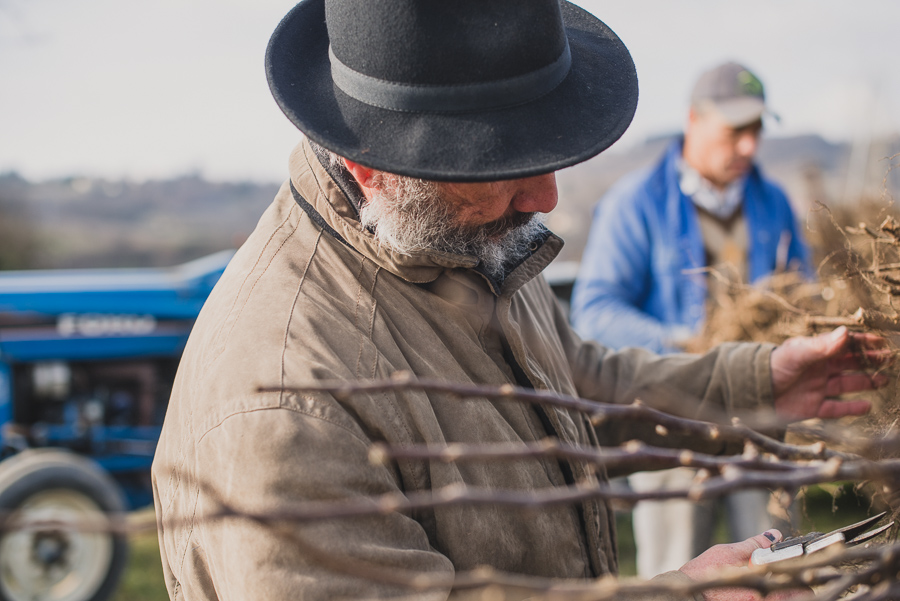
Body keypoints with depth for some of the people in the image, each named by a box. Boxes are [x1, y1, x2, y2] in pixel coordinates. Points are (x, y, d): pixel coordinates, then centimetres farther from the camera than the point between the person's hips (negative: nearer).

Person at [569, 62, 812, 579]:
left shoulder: (772, 202, 13)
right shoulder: (636, 203, -3)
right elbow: (594, 309, -10)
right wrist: (681, 344, -22)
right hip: (673, 414, -4)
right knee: (674, 575, 2)